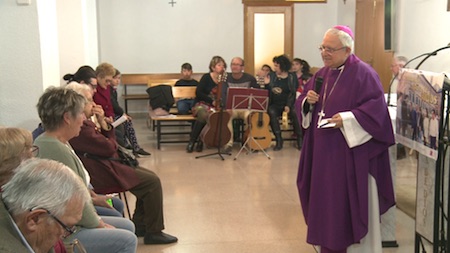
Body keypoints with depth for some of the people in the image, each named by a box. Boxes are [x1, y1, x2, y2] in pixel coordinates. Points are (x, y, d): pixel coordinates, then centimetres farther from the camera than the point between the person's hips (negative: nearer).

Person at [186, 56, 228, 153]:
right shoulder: (206, 77, -1)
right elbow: (198, 93, -9)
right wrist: (212, 101, -15)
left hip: (217, 106, 2)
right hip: (202, 104, -2)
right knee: (203, 114, -37)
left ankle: (200, 141, -18)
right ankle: (192, 140, -24)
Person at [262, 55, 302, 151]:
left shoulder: (292, 77, 2)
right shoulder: (271, 75, 7)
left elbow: (293, 93, -5)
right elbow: (267, 92, 7)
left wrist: (288, 105, -18)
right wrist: (266, 84, -14)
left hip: (288, 104, -1)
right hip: (274, 104, 1)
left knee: (294, 113, -30)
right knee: (272, 113, -31)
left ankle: (300, 138, -17)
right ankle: (279, 140, -26)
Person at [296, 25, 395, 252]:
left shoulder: (363, 73, -11)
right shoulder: (321, 74, 12)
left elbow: (377, 108, -18)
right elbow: (302, 105, 17)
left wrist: (347, 119, -26)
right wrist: (307, 102, -5)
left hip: (351, 155, -7)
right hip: (323, 153, 7)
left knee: (350, 207, 1)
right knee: (326, 202, 13)